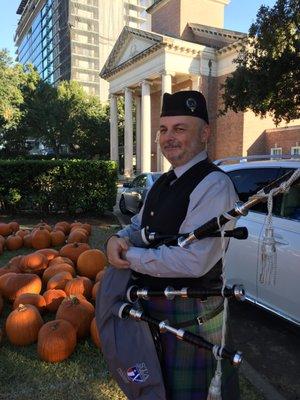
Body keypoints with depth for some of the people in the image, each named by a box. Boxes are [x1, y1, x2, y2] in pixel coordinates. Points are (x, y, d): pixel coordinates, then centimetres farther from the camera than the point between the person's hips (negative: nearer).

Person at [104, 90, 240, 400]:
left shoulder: (214, 185, -22)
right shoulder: (164, 182, 7)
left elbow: (193, 261, -30)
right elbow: (137, 226, 14)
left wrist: (129, 257, -20)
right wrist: (118, 239, -9)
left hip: (191, 315, -8)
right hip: (152, 306, 8)